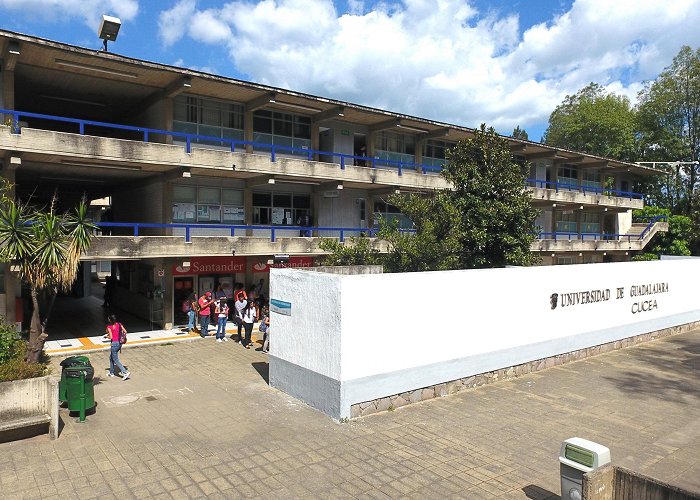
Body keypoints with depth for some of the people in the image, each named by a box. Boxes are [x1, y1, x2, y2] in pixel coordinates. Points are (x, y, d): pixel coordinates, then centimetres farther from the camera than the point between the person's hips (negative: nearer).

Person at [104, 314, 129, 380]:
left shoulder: (109, 327, -13)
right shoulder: (119, 324, 3)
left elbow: (111, 337, -15)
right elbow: (125, 331, 1)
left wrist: (106, 336, 4)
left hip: (114, 344, -7)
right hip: (119, 343, 7)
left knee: (116, 360, 2)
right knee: (111, 357, 25)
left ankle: (125, 372, -8)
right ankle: (111, 373, 34)